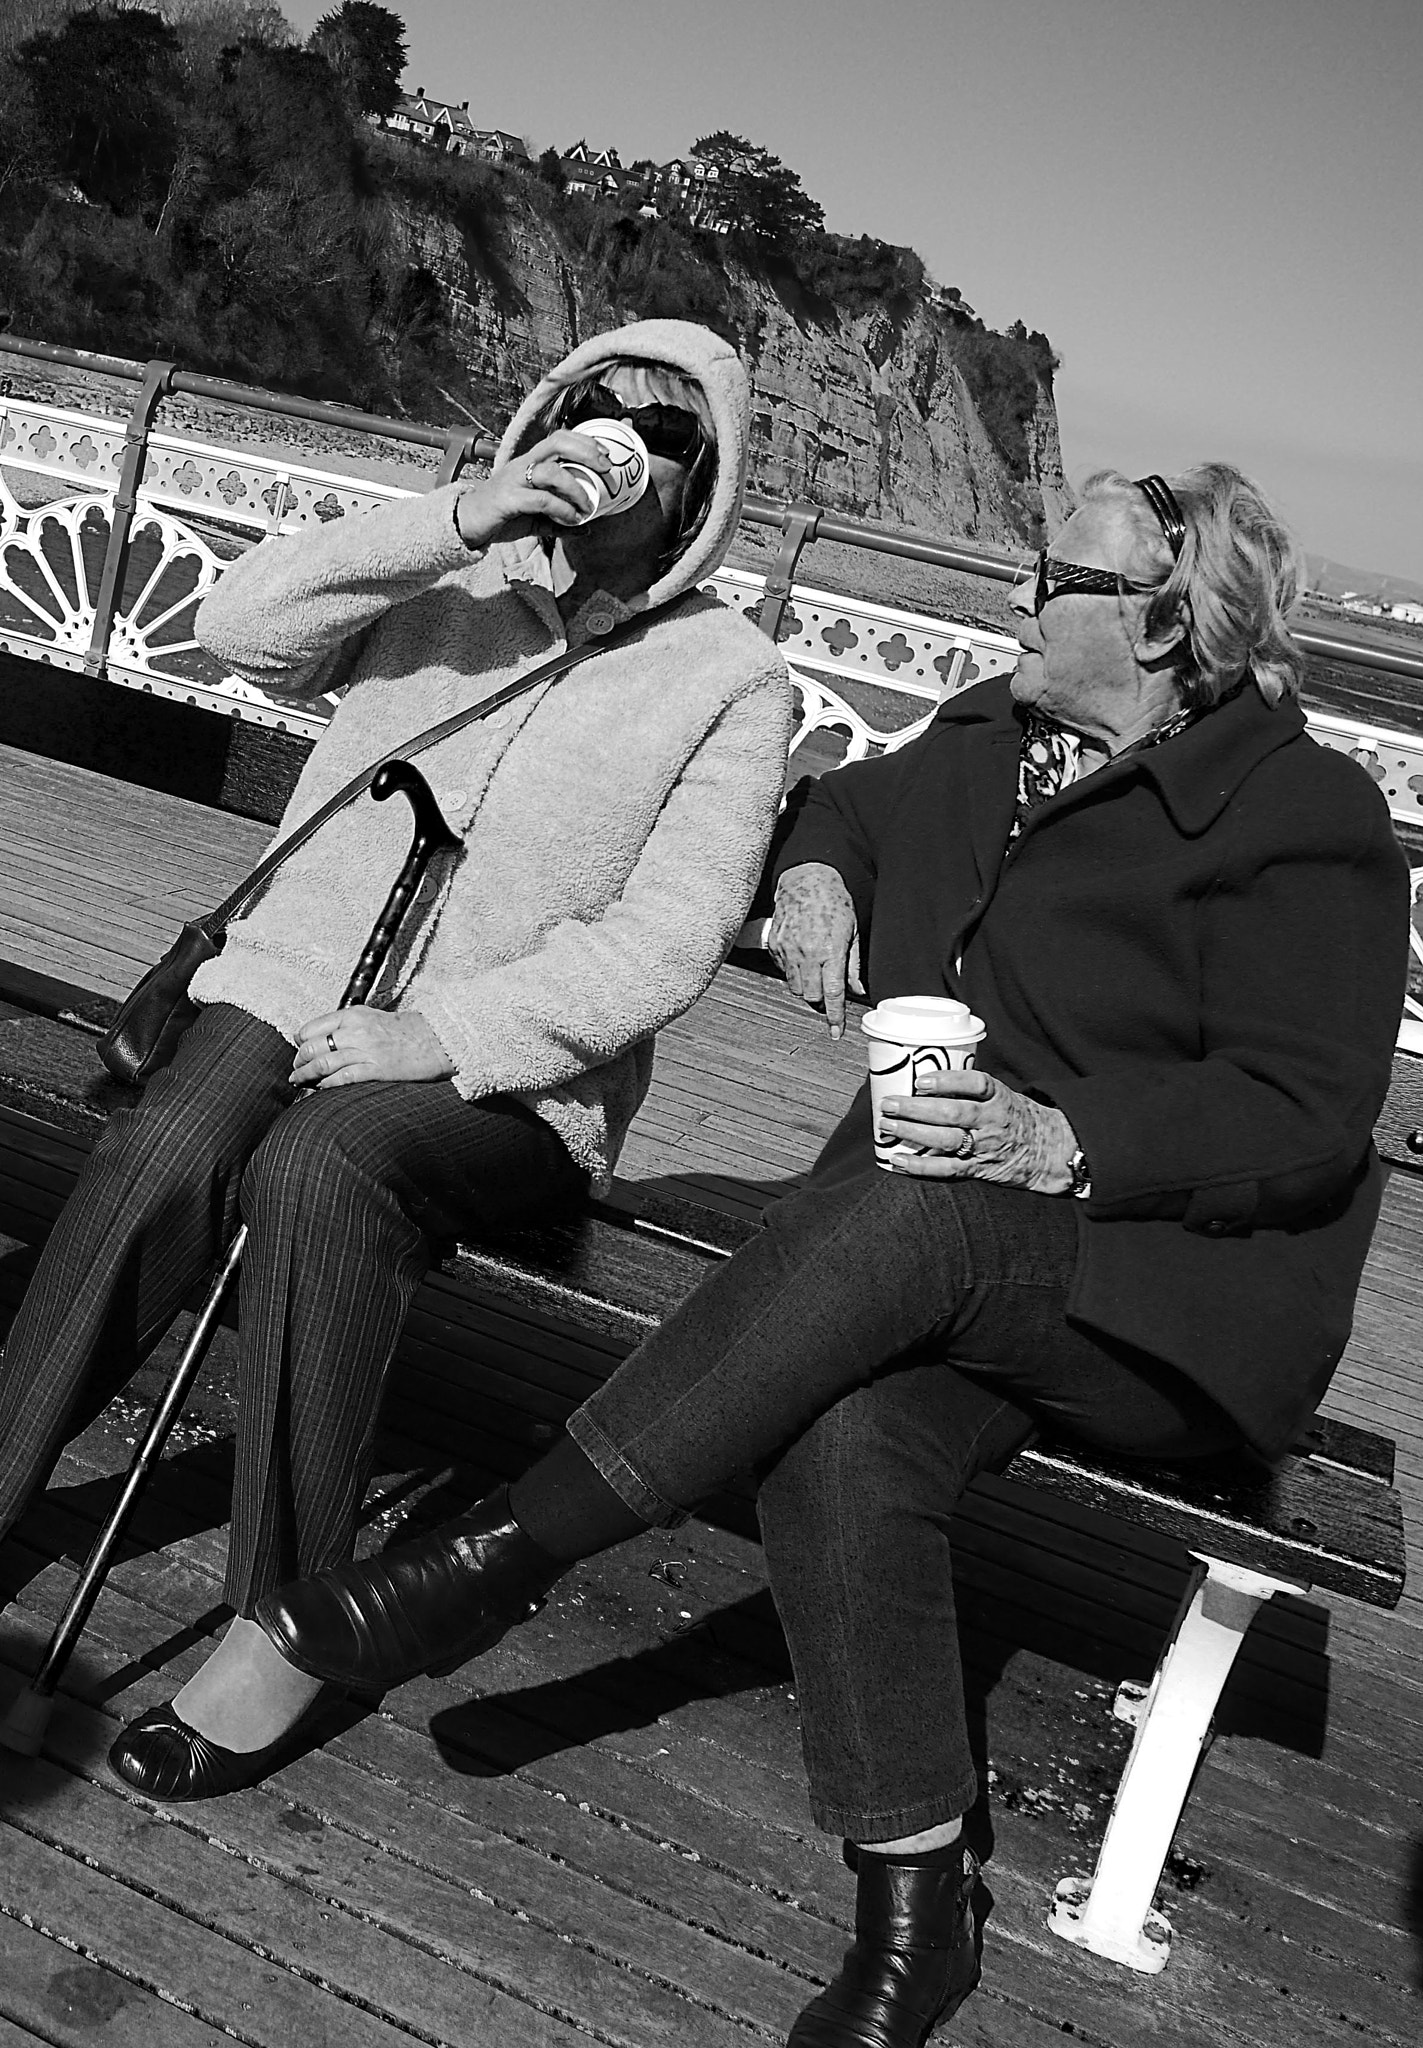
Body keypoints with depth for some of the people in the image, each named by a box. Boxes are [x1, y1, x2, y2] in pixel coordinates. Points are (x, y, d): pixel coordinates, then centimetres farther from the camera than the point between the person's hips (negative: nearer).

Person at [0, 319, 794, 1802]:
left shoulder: (730, 677, 2)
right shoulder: (455, 581, 12)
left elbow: (663, 943, -8)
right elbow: (239, 628, -2)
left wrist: (439, 1035, -18)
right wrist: (458, 519, -12)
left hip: (510, 1077, -3)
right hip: (292, 987, 3)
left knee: (318, 1167, -34)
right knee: (162, 1155, -29)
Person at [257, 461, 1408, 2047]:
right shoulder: (990, 735, 16)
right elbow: (855, 797, 35)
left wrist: (1063, 1142, -27)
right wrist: (817, 866, 9)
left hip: (1171, 1289, -6)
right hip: (948, 1260, 6)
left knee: (901, 1222, -37)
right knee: (841, 1435, -29)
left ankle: (507, 1551, -28)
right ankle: (915, 1903, -17)